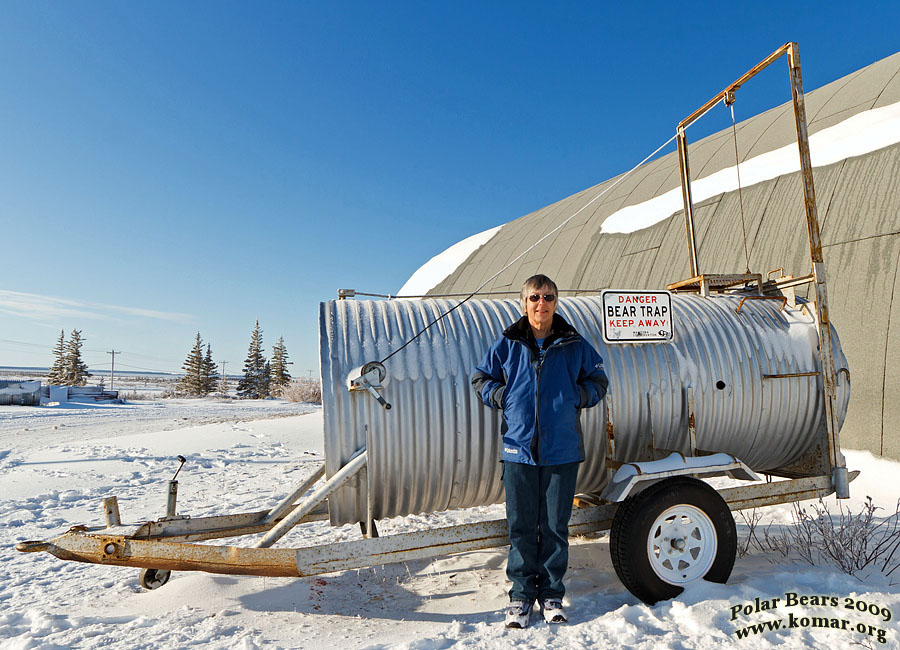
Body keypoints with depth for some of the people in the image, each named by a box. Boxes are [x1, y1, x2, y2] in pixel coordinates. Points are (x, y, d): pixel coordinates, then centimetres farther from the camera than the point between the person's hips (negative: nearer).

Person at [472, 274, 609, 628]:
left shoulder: (574, 345, 4)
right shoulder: (508, 344, 3)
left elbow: (598, 381, 14)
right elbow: (481, 378, 13)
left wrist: (575, 397, -2)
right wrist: (503, 397, -2)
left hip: (562, 451, 0)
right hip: (519, 449, 0)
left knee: (555, 526, 10)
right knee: (521, 526, 7)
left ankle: (552, 594, 26)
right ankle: (521, 593, 23)